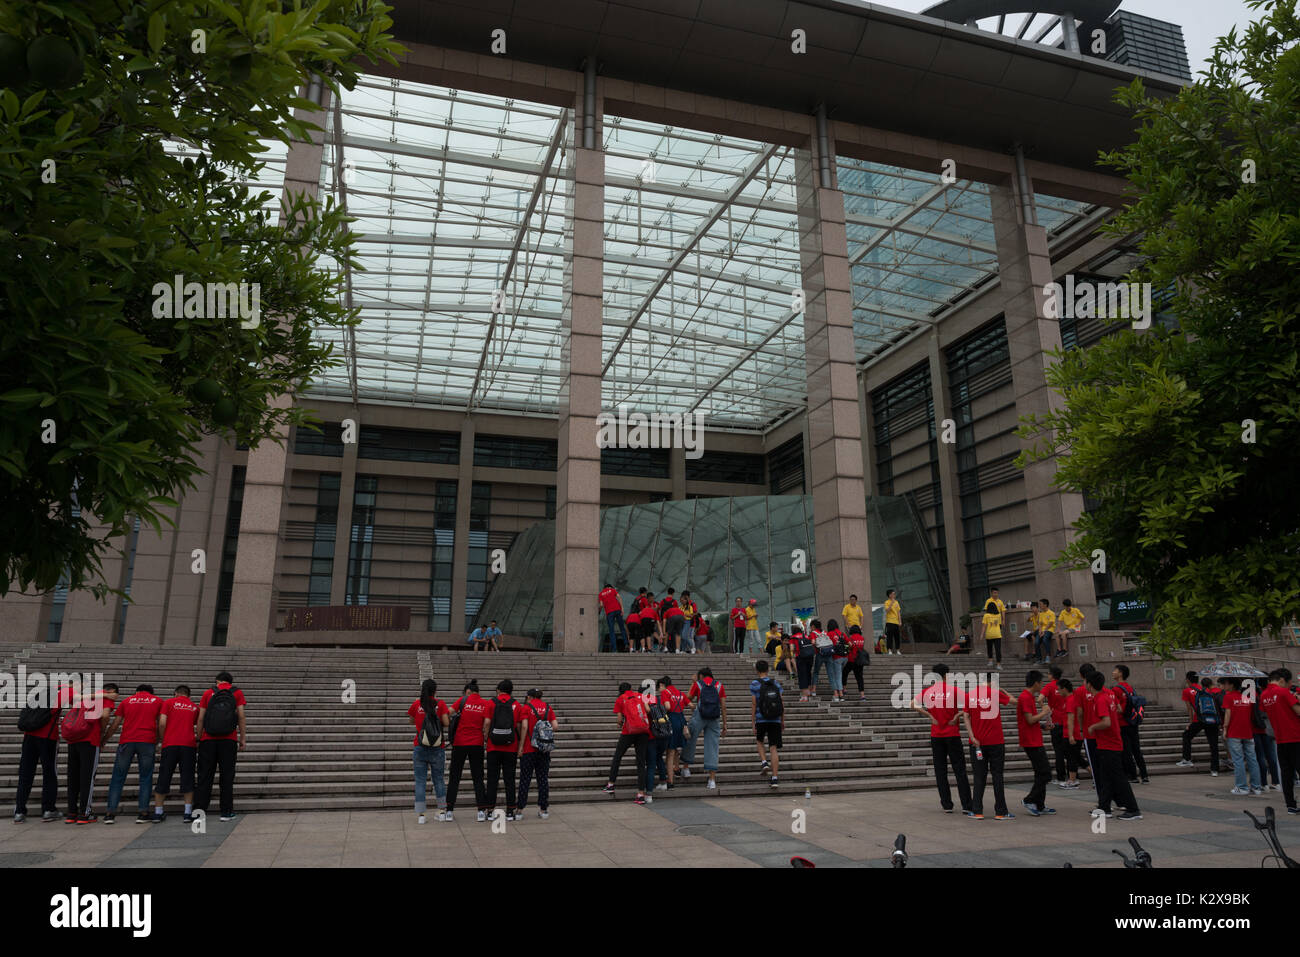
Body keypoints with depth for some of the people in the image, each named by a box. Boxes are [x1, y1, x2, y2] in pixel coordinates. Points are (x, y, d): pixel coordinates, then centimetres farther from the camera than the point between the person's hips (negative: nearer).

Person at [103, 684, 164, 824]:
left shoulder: (127, 701, 17)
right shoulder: (158, 701, 14)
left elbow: (115, 725, 12)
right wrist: (157, 741, 22)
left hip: (126, 741, 1)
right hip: (147, 741, -1)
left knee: (118, 777, 8)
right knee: (145, 778, 5)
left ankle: (110, 813, 5)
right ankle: (143, 813, 0)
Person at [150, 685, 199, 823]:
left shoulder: (168, 702, 9)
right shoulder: (195, 707, 16)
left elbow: (162, 723, -2)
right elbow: (199, 727, 14)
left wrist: (163, 739, 11)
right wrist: (197, 739, 31)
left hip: (170, 744, -1)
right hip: (189, 745, 1)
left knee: (164, 777, 9)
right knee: (187, 778, 3)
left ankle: (158, 813, 14)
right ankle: (188, 813, 0)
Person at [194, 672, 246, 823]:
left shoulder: (208, 693, 9)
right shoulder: (237, 693, 6)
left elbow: (200, 719, 5)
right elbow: (241, 717, 1)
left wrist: (199, 738, 12)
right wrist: (243, 739, 5)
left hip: (208, 740, 1)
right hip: (229, 741, -1)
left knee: (205, 776, 9)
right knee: (227, 777, 3)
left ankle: (199, 807, 1)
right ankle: (226, 812, 4)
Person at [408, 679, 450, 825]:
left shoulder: (417, 704, 1)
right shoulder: (440, 703, -5)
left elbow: (412, 721, 14)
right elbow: (447, 723, -11)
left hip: (420, 747, 0)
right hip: (437, 748, 0)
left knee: (420, 780, 5)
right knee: (438, 779, 13)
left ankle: (420, 814, 3)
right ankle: (441, 811, 17)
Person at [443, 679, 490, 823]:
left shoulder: (462, 700, -2)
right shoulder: (486, 704, 1)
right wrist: (484, 738, 9)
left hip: (459, 743, -1)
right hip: (477, 744, 1)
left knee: (454, 777, 7)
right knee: (478, 778, 7)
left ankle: (449, 811, 9)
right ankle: (482, 811, 4)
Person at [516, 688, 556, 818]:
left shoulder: (526, 707, -5)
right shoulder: (548, 708, 6)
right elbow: (555, 726, -1)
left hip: (529, 749, -3)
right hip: (544, 750, 3)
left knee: (525, 780, 4)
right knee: (543, 779, 8)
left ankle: (519, 809, 7)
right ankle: (543, 810, 9)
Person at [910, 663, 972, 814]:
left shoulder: (927, 692, 0)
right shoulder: (954, 690, -8)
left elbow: (913, 704, 0)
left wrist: (930, 716, 0)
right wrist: (956, 716, -5)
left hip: (936, 736, 2)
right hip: (953, 735, -2)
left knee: (940, 771, 8)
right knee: (959, 770, 2)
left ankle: (947, 805, 9)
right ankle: (966, 806, -1)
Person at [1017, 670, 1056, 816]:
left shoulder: (1029, 697, 15)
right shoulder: (1025, 697, -16)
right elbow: (1030, 720, -22)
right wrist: (1044, 712, -10)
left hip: (1035, 741, 10)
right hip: (1032, 742, -10)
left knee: (1042, 774, 13)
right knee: (1045, 773, -8)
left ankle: (1040, 806, 18)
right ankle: (1030, 800, -1)